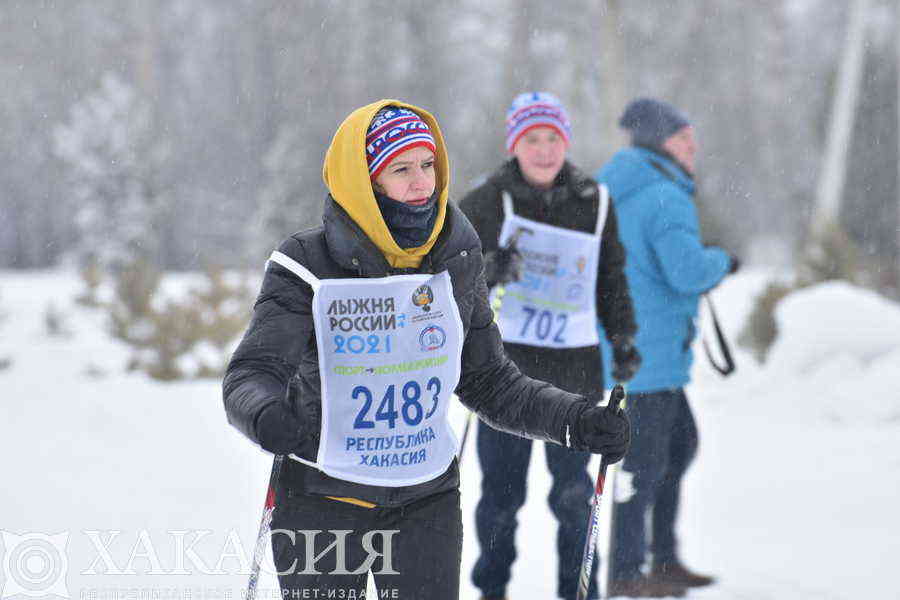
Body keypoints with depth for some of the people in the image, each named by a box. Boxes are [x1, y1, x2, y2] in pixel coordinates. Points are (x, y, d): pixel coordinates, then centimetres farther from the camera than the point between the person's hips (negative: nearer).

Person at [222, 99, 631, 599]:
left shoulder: (457, 262, -1)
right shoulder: (308, 268, -12)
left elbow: (490, 383, 8)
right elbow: (251, 376, -18)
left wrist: (575, 420, -5)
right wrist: (266, 415, -42)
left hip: (428, 502, 2)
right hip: (322, 501, -2)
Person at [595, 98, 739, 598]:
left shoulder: (613, 192, 13)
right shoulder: (666, 199, -16)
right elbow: (688, 270, -25)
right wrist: (722, 262, -6)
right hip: (648, 348, -10)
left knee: (681, 442, 19)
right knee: (647, 458, -1)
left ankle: (665, 556, 24)